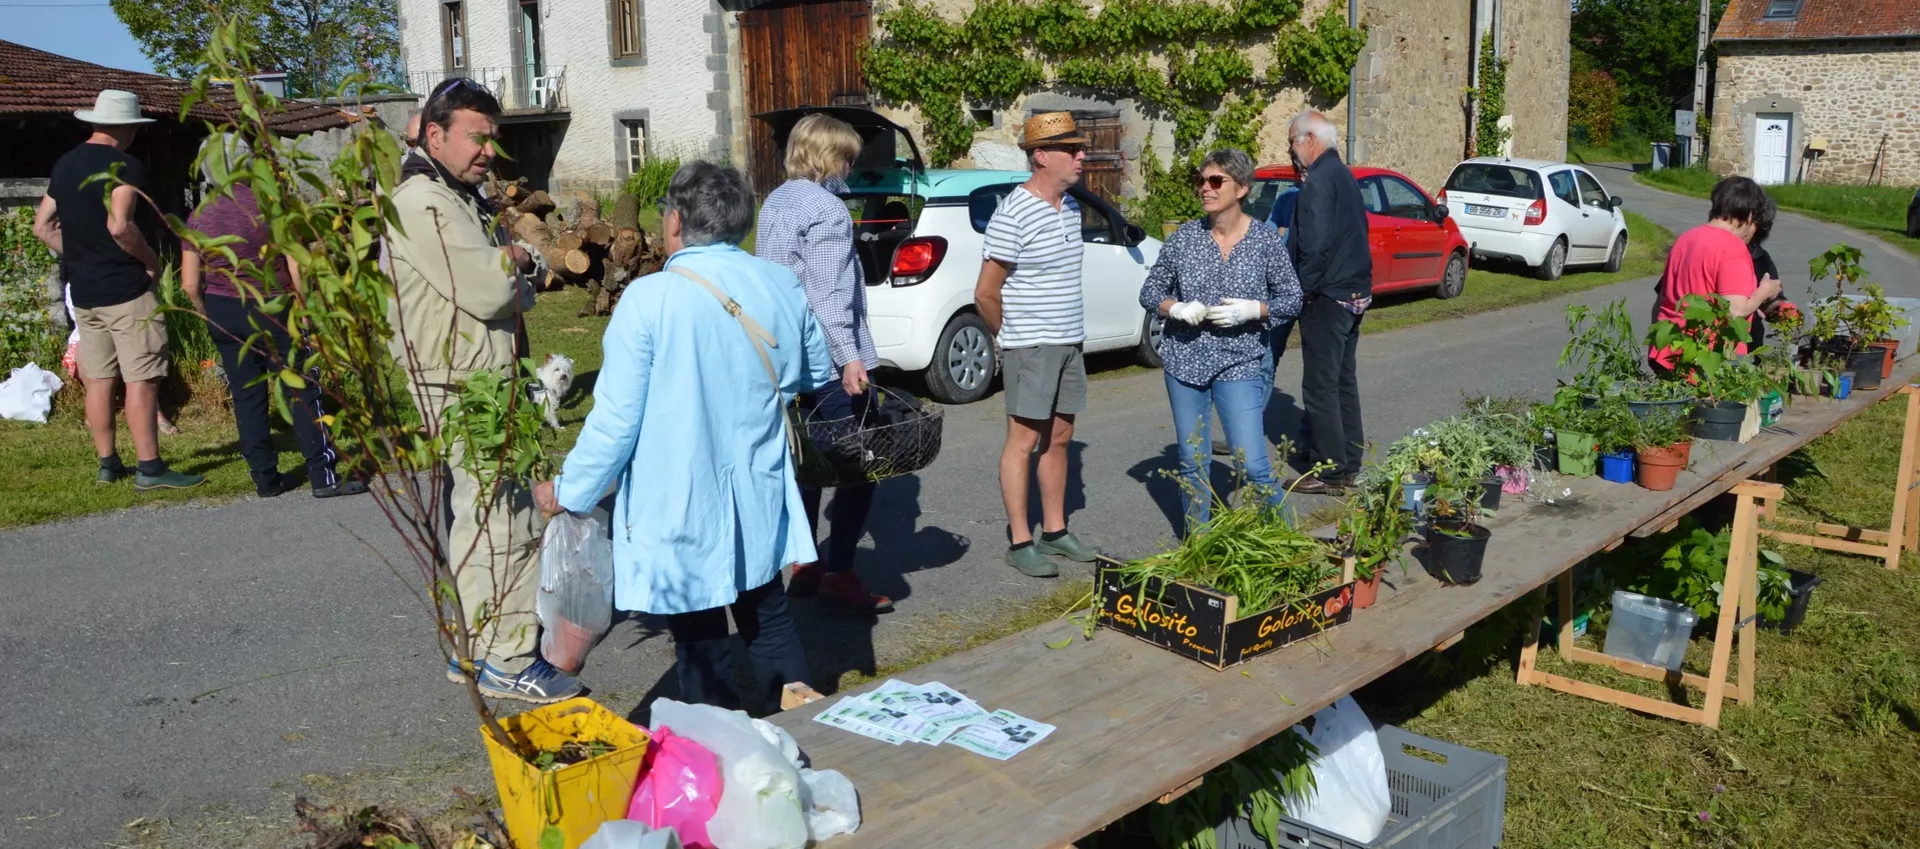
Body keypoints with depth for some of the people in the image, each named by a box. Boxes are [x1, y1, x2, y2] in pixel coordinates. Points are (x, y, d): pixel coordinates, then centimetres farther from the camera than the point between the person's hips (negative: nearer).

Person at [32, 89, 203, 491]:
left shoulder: (64, 165, 11)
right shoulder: (126, 166, -13)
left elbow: (42, 226, 15)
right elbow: (119, 225, -26)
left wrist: (81, 256, 17)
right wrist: (152, 260, -11)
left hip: (83, 292, 8)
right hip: (126, 289, -8)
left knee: (97, 379, 11)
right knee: (141, 379, -5)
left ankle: (108, 463, 18)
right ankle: (149, 468, -5)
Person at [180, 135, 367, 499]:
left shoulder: (199, 217, 0)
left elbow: (190, 285, -1)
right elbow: (296, 264, -12)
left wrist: (212, 318, 13)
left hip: (222, 311, 4)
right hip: (270, 309, -4)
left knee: (246, 396, 9)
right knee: (301, 390, 0)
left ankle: (265, 478, 14)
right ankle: (323, 475, -1)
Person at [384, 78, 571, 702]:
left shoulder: (460, 200, 18)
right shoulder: (423, 204, -16)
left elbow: (514, 294, 18)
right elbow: (491, 291, -23)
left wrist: (504, 266, -4)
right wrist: (514, 262, -2)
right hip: (462, 392, -11)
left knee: (482, 520, 16)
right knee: (504, 523, -7)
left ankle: (477, 650, 28)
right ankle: (507, 662, 2)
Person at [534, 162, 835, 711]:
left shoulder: (648, 299, -17)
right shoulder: (782, 285, -2)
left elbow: (617, 418, -15)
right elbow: (817, 374, 13)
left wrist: (570, 491, -1)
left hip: (679, 510, -5)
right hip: (760, 503, 5)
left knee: (702, 644, 8)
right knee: (768, 618, 21)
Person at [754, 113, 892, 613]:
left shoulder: (775, 202, 14)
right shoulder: (826, 210, -14)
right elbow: (828, 294, -22)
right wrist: (849, 357, -27)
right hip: (828, 355, -10)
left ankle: (804, 566, 22)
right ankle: (840, 575, -2)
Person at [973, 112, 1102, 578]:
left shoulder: (1071, 207, 9)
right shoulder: (1013, 216, -17)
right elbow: (985, 294, -13)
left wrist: (1070, 331, 15)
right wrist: (1014, 338, 0)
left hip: (1069, 344, 8)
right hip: (1031, 347, -8)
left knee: (1059, 438, 12)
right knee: (1024, 441, -2)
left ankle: (1054, 531, 22)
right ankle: (1019, 541, 5)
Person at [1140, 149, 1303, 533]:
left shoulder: (1266, 239, -3)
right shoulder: (1184, 238, 1)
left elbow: (1292, 299, 2)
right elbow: (1150, 290, 8)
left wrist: (1252, 309, -15)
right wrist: (1177, 308, -12)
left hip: (1241, 364, -2)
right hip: (1184, 361, 3)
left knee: (1253, 464, -8)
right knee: (1192, 462, 10)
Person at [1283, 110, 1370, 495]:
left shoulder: (1319, 180, -17)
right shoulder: (1343, 175, 14)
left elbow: (1314, 245, -24)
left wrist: (1302, 289, -15)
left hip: (1327, 298, -10)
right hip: (1354, 293, 10)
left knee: (1320, 387, -3)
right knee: (1343, 380, 16)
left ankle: (1329, 471, 2)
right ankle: (1348, 462, 24)